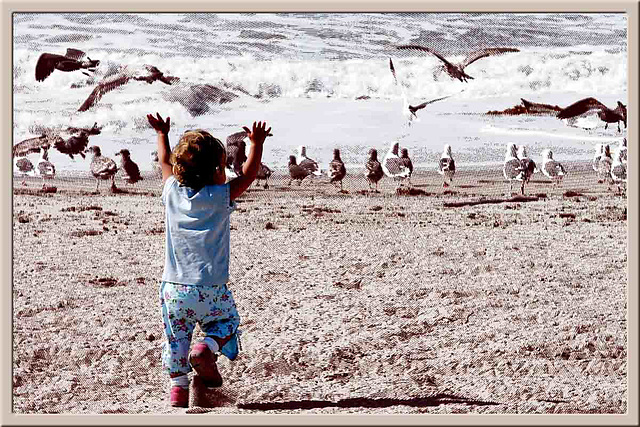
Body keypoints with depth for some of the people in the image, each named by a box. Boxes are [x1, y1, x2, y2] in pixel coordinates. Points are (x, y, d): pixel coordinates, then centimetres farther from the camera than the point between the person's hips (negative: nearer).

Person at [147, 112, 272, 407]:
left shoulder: (173, 191, -2)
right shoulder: (221, 197, -11)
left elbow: (165, 162, 17)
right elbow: (249, 174, 2)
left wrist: (162, 134, 32)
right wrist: (256, 143, 14)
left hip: (174, 288, 3)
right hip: (211, 289, -3)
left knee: (176, 337, 14)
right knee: (225, 325, 18)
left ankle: (178, 386, 8)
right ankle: (206, 350, -10)